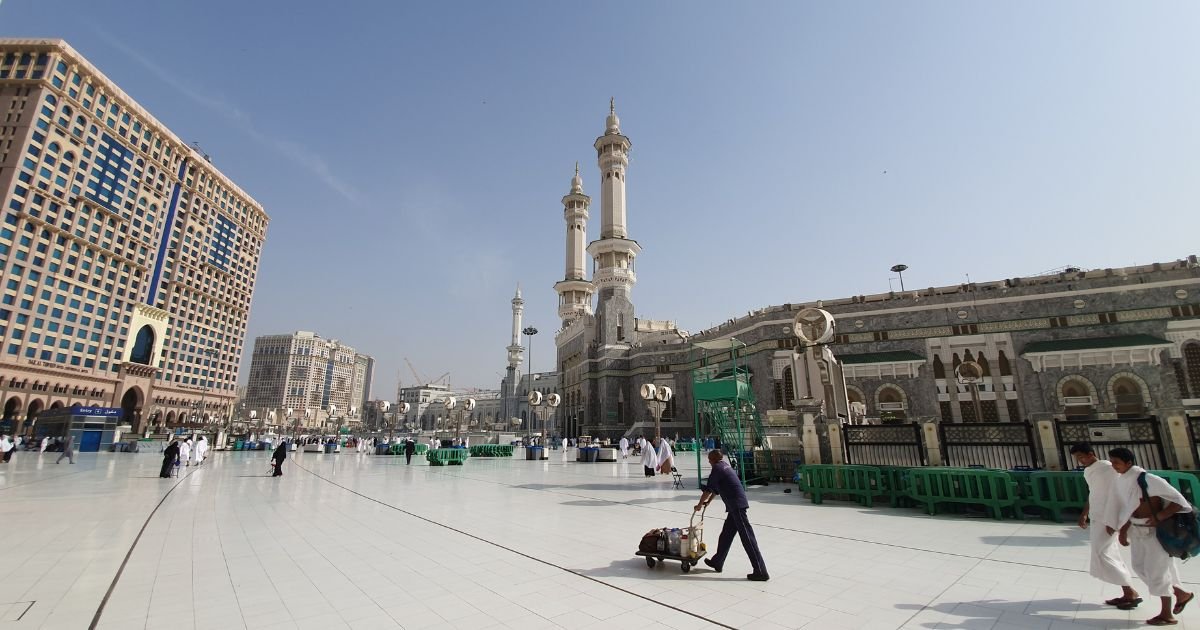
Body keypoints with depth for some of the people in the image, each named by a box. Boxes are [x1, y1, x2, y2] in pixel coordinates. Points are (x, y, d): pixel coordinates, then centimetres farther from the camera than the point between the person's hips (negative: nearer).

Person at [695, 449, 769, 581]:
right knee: (726, 534, 18)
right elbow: (716, 488, 26)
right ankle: (717, 562, 29)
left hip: (736, 505, -10)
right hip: (737, 504, 10)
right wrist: (708, 502, 30)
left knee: (747, 538, -5)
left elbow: (708, 490, -6)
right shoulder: (725, 465, 17)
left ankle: (761, 572, -1)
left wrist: (699, 505, 6)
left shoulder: (717, 469, -9)